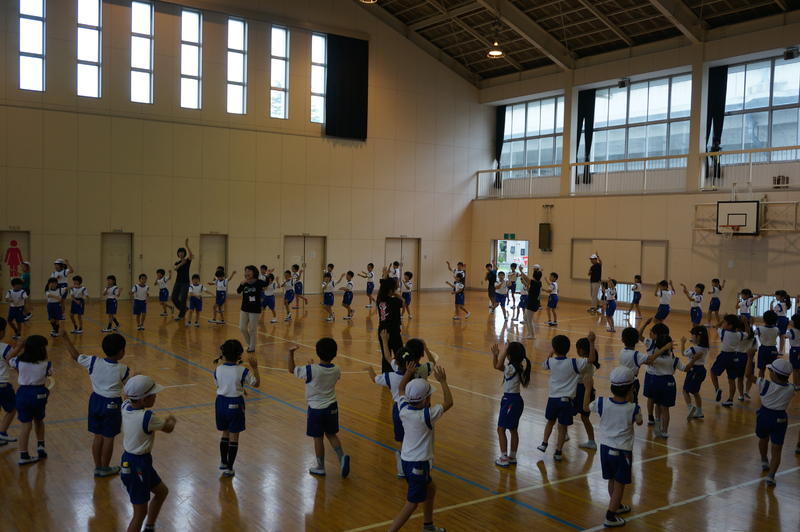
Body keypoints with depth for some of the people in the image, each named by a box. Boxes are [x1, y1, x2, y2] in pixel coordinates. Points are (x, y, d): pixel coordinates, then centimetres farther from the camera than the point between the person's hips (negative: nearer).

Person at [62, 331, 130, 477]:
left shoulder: (93, 362, -12)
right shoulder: (123, 370, -18)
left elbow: (75, 356, -1)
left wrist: (65, 338, 9)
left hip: (95, 401, 4)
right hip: (112, 405, -4)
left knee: (98, 436, 16)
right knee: (108, 437, 10)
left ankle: (97, 467, 26)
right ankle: (105, 468, 21)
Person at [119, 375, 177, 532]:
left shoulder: (126, 406, -5)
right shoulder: (148, 417, -27)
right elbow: (168, 428, -8)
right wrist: (171, 420, 10)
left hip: (128, 460, 9)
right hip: (137, 466, -9)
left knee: (162, 491, 28)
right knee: (141, 512, 4)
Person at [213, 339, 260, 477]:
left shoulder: (218, 369, -8)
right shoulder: (242, 371, -17)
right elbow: (256, 383, -6)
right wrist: (255, 367, -1)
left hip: (221, 402, 4)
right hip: (235, 405, -4)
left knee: (225, 433, 22)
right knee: (234, 437, 7)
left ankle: (223, 462, 33)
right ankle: (229, 468, 10)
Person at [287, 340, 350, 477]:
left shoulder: (311, 370, -23)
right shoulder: (336, 370, -9)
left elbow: (292, 370, -10)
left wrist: (291, 353, -6)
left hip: (316, 409, -4)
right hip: (332, 408, 4)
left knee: (318, 438, 10)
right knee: (331, 434, 21)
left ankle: (320, 467, 23)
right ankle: (342, 457, 2)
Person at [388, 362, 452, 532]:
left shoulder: (404, 409, -6)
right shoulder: (427, 415, -23)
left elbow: (401, 388, 14)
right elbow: (449, 403, -12)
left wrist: (408, 373, 16)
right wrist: (443, 381, -5)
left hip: (407, 459, 8)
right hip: (419, 464, -8)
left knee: (430, 488, 27)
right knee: (412, 504, 1)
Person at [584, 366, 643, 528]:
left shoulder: (602, 403, -13)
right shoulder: (632, 408, -18)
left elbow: (586, 407, 7)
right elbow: (639, 422, 4)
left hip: (606, 448, 4)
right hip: (623, 452, -4)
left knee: (612, 481, 22)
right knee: (619, 484, 7)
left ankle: (617, 506, 42)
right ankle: (610, 516, 7)